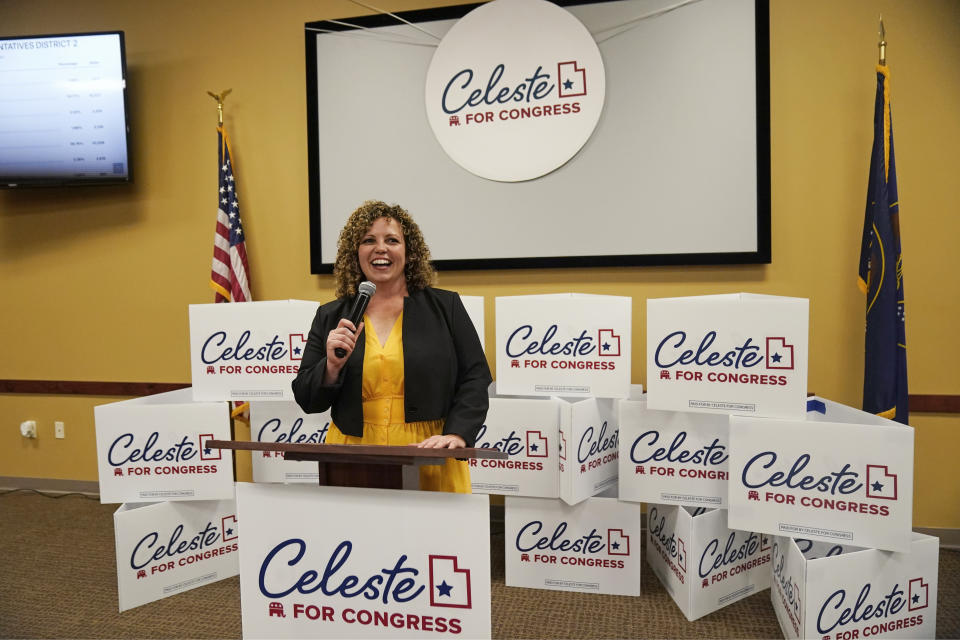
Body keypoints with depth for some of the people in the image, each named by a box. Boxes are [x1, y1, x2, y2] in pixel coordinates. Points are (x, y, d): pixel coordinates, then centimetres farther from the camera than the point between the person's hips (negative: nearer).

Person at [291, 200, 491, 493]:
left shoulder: (445, 306, 5)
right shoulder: (331, 317, 8)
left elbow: (475, 379, 1)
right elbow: (307, 400, 9)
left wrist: (457, 433, -13)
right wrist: (333, 366, -10)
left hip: (431, 462, -1)